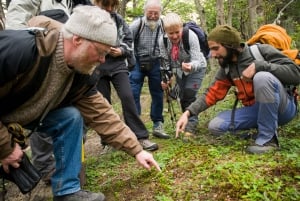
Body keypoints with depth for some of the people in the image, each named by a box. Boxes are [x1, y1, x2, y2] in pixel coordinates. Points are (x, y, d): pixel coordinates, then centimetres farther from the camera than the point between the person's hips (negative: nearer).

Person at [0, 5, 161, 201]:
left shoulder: (82, 74, -14)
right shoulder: (19, 50, -38)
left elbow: (101, 113, -8)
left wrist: (136, 149, -9)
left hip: (24, 115, 6)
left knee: (71, 117, -12)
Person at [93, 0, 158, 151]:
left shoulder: (119, 19, 4)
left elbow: (129, 40, 11)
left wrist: (121, 50, -8)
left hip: (117, 65, 2)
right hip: (97, 67, -2)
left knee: (127, 97, -9)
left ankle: (141, 137, -3)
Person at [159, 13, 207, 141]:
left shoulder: (191, 36, -33)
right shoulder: (163, 40, -21)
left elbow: (197, 61, -35)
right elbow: (165, 61, -7)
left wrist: (191, 66, -56)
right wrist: (166, 78, -9)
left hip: (195, 68, -4)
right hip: (179, 70, 5)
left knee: (189, 95, -17)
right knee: (182, 97, 5)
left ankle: (190, 128, -10)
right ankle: (191, 124, 23)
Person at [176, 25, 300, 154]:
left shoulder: (262, 51, -12)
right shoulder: (226, 69, 4)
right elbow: (211, 94, 1)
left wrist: (258, 65, -29)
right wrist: (187, 113, -11)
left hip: (283, 108, -5)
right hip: (255, 110, 5)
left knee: (262, 77, -34)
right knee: (215, 126, -11)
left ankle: (268, 138, -20)